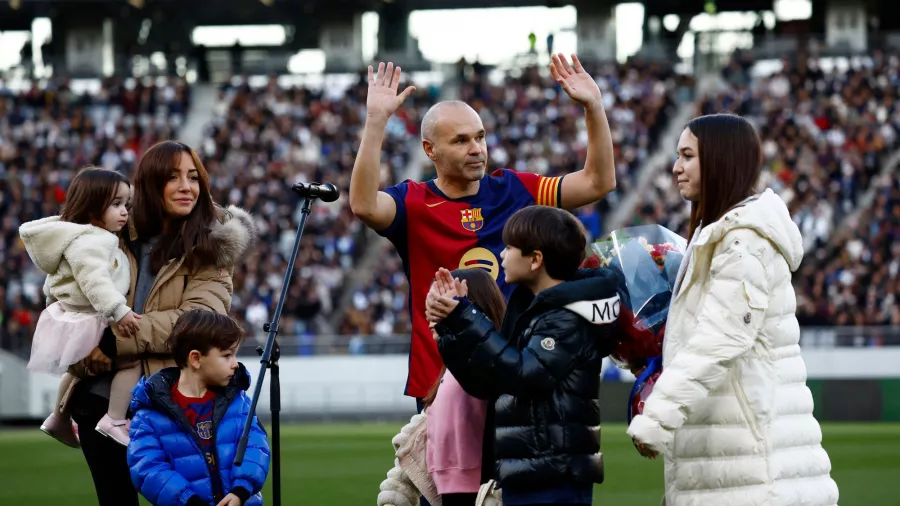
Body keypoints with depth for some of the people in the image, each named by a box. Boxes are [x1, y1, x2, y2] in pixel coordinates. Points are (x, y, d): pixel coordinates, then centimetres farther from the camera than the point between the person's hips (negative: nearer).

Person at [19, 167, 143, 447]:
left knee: (79, 366, 32)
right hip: (86, 324, -12)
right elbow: (95, 281, -38)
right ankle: (114, 421, -15)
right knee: (132, 360, -14)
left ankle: (59, 419, 50)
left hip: (75, 318, 12)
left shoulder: (94, 237, 12)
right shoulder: (88, 242, -25)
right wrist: (119, 311, -45)